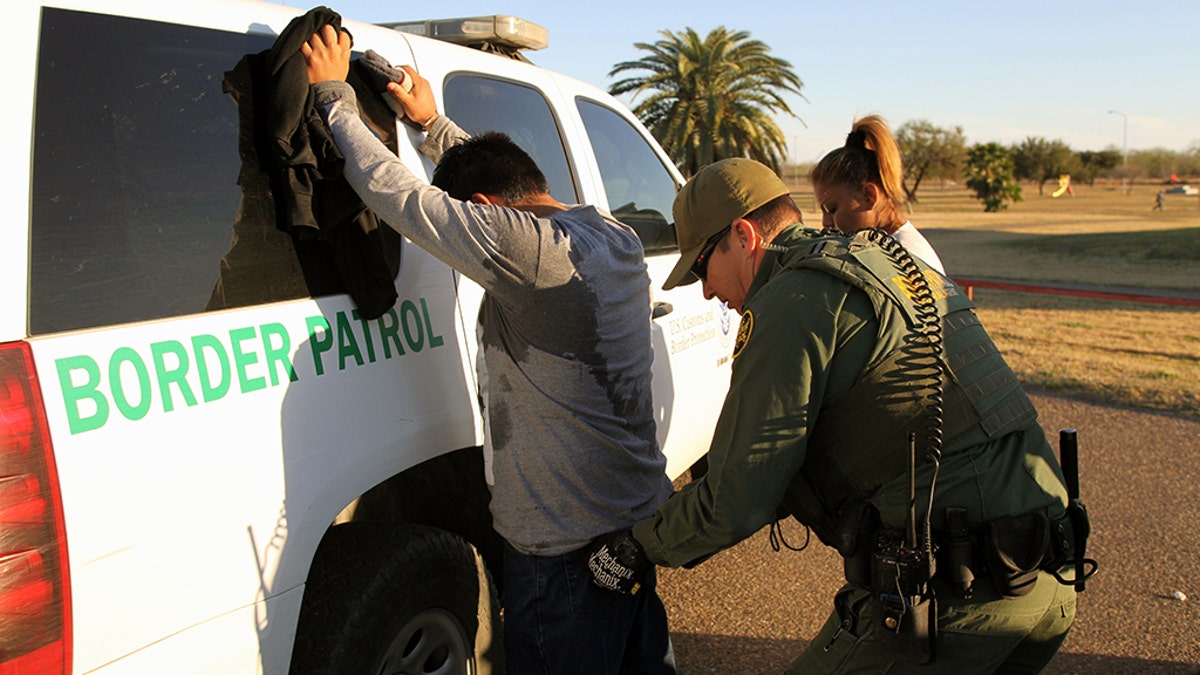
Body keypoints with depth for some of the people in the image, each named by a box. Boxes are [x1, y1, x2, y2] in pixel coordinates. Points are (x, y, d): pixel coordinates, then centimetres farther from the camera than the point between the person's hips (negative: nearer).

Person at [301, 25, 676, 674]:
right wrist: (432, 122, 23)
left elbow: (395, 192, -19)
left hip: (566, 541, -9)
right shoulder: (617, 239, 3)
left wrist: (334, 97, -5)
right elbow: (497, 174, 20)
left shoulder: (525, 248, -25)